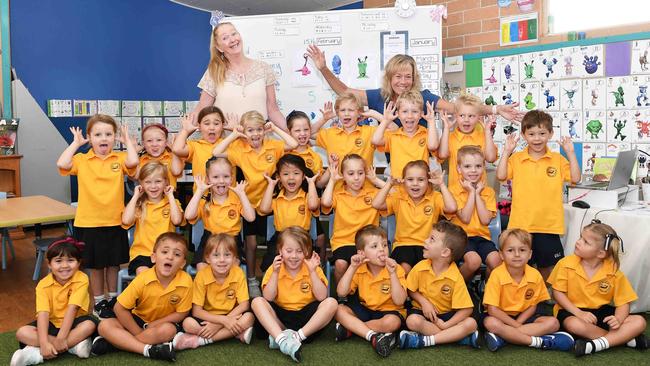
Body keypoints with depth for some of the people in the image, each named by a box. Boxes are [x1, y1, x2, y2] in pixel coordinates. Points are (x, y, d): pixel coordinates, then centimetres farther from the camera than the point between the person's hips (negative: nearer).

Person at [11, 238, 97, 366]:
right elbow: (43, 313, -22)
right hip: (52, 324, 2)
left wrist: (61, 338, -31)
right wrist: (44, 343, -34)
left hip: (73, 322, -2)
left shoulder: (81, 280, -18)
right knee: (22, 333, -20)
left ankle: (37, 354, -27)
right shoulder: (43, 285, -12)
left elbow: (72, 308, -25)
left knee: (90, 324, -32)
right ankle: (74, 345, -25)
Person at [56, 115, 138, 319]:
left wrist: (127, 141, -8)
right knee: (95, 266, 12)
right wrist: (75, 143, -8)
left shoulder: (119, 159, -1)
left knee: (113, 264, 15)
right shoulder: (82, 160, -2)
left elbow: (133, 162, -22)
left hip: (114, 222, 1)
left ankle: (113, 299, 33)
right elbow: (62, 164, -19)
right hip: (89, 223, -1)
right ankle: (99, 303, 27)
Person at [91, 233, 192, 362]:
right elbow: (119, 308, -13)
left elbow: (181, 313, -13)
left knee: (168, 330, -35)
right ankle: (148, 350, -31)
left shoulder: (185, 281, -24)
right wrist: (138, 332, -15)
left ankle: (111, 342, -23)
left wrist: (151, 326, -18)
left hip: (164, 322, -1)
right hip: (138, 319, 2)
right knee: (104, 326, -19)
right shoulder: (143, 279, -21)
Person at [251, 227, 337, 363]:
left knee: (331, 303, -25)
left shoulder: (312, 269, -2)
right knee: (257, 302, -23)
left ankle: (298, 336, -31)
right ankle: (281, 338, -39)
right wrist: (275, 273, -19)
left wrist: (312, 271, -20)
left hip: (306, 315, 0)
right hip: (280, 315, 1)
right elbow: (268, 298, -11)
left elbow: (321, 297, -13)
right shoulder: (274, 269, -1)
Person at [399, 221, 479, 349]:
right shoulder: (420, 268, -11)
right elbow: (410, 290, 4)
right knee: (412, 320, -32)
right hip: (424, 311, 0)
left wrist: (445, 325, -24)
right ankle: (457, 336, -24)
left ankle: (425, 340, -30)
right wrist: (424, 302, -13)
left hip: (447, 314, 0)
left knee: (471, 323, -25)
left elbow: (466, 309, -16)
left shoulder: (455, 277, -16)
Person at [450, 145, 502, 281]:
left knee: (496, 260, -24)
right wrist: (471, 192, -9)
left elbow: (485, 220, -6)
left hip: (482, 236, 3)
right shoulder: (454, 191, -1)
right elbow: (465, 218, -13)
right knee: (473, 260, -31)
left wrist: (477, 194, -6)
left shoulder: (488, 191, 8)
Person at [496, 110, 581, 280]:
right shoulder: (516, 158, 2)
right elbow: (501, 175, -10)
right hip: (521, 223, 0)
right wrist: (506, 151, -12)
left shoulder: (557, 159, 4)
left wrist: (571, 153, -8)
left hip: (549, 224, 1)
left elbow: (575, 178, -3)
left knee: (547, 266, 14)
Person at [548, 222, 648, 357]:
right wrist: (579, 313, -22)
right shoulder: (566, 264, -12)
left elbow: (623, 303, -5)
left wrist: (618, 319, -28)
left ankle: (595, 345, -32)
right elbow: (558, 292, -9)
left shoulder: (613, 272, -9)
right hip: (572, 311, -2)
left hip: (601, 312, 3)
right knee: (574, 325, -38)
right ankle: (625, 337, -19)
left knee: (639, 322, -16)